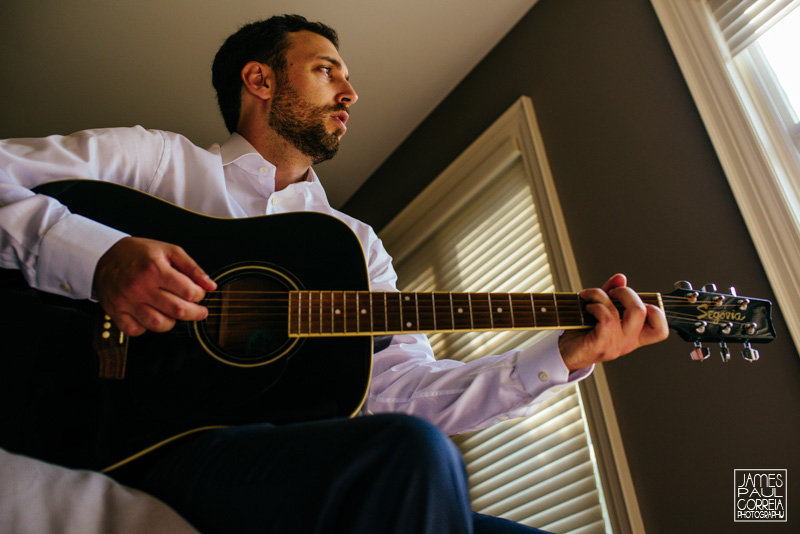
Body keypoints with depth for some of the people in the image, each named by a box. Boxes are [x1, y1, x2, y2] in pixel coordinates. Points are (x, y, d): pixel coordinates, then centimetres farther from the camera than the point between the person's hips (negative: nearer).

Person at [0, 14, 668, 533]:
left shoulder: (356, 241, 20)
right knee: (412, 453, -30)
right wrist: (95, 256, -20)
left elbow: (403, 387, 9)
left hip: (296, 461, 5)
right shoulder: (157, 160, 9)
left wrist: (566, 354, 0)